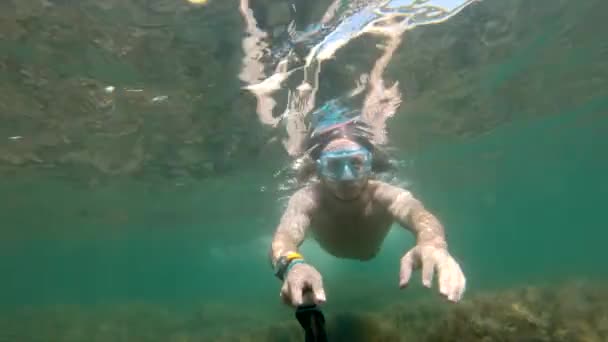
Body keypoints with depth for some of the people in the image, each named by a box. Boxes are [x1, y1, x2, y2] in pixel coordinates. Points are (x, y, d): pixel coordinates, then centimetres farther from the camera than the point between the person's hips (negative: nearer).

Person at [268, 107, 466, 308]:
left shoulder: (383, 196, -46)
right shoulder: (307, 200, -45)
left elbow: (417, 213, -68)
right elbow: (284, 235, -65)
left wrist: (432, 244, -93)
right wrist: (291, 264, -90)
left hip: (373, 252, 1)